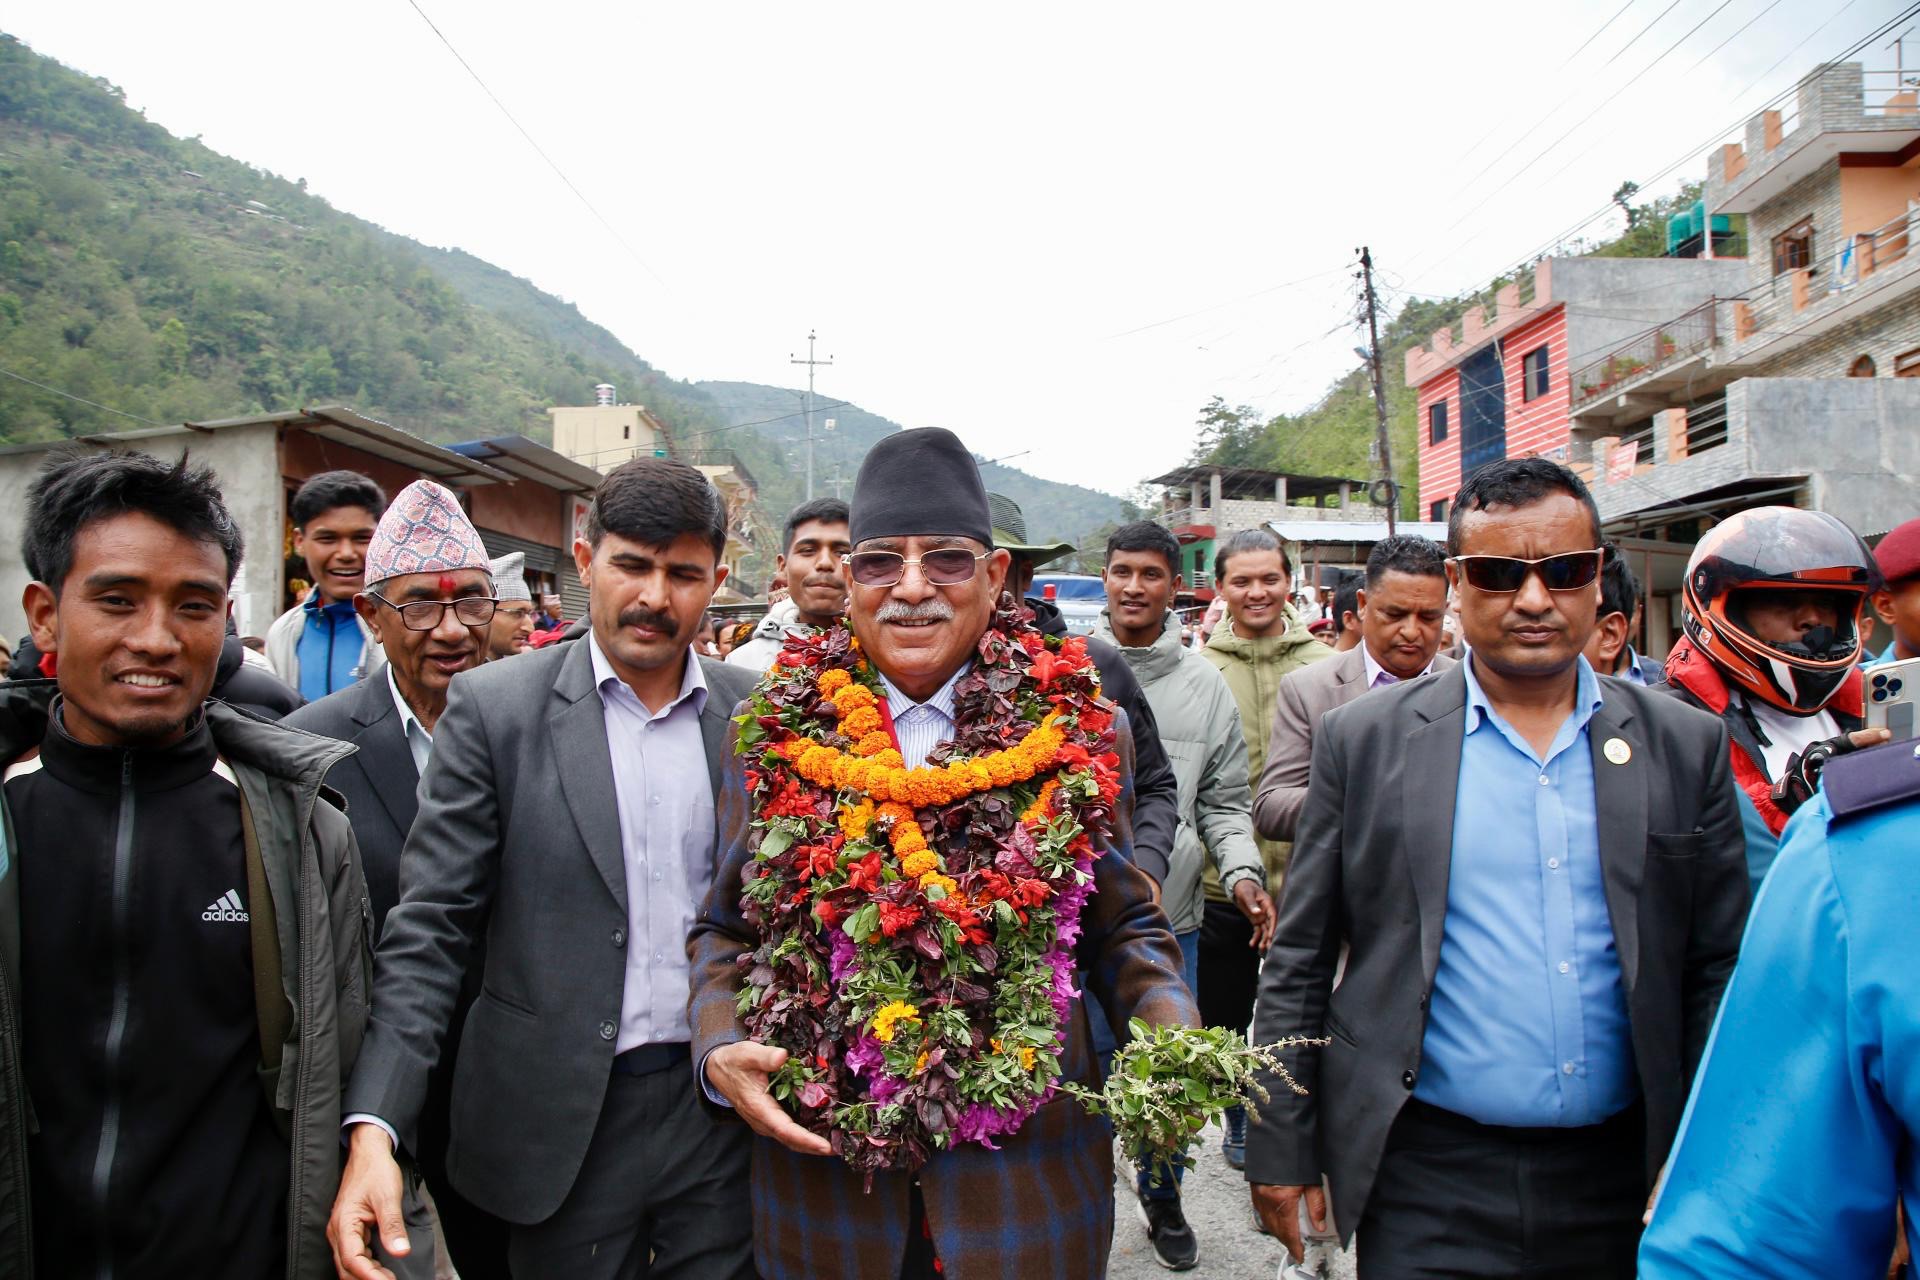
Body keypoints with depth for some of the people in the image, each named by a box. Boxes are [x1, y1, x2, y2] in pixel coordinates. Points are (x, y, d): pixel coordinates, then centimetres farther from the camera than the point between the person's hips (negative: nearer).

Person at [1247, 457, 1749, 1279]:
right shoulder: (1364, 740, -3)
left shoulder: (1685, 747, 2)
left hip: (1622, 1180, 2)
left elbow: (1717, 973, 6)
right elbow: (1298, 965, 0)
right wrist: (1280, 1147, 0)